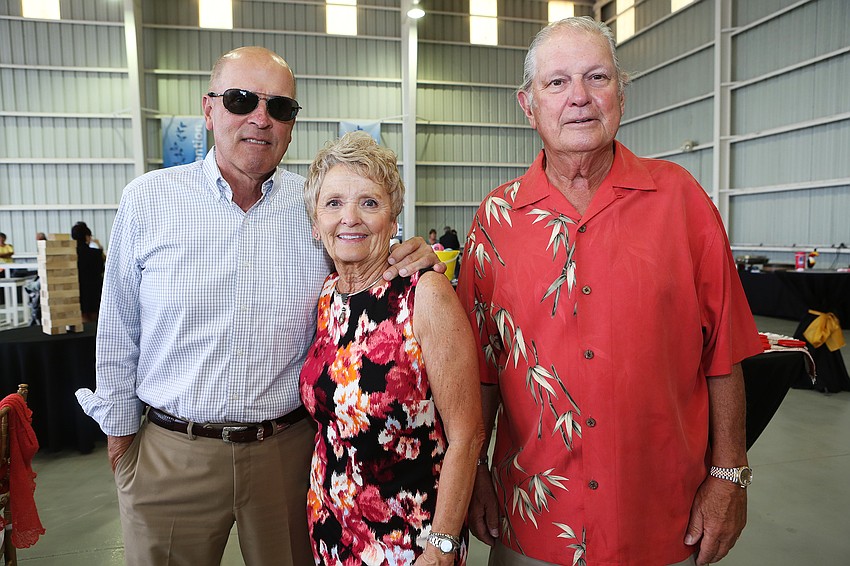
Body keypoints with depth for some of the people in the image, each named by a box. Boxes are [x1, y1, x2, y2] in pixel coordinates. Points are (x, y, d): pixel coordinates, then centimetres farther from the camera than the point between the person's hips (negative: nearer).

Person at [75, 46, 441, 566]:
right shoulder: (148, 200, -4)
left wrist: (411, 260, -13)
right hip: (171, 453, 0)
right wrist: (120, 428, 9)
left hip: (288, 448, 1)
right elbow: (119, 331, 4)